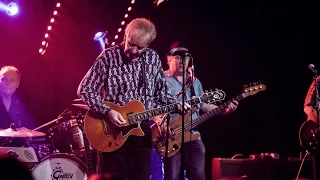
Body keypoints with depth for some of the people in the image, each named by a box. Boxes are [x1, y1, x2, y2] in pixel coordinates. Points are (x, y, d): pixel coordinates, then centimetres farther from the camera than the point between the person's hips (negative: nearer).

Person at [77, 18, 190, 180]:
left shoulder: (153, 58, 4)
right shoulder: (108, 57, -9)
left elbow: (161, 92, 12)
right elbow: (85, 90, -8)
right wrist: (107, 111, -20)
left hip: (142, 129, 4)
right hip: (113, 131, -4)